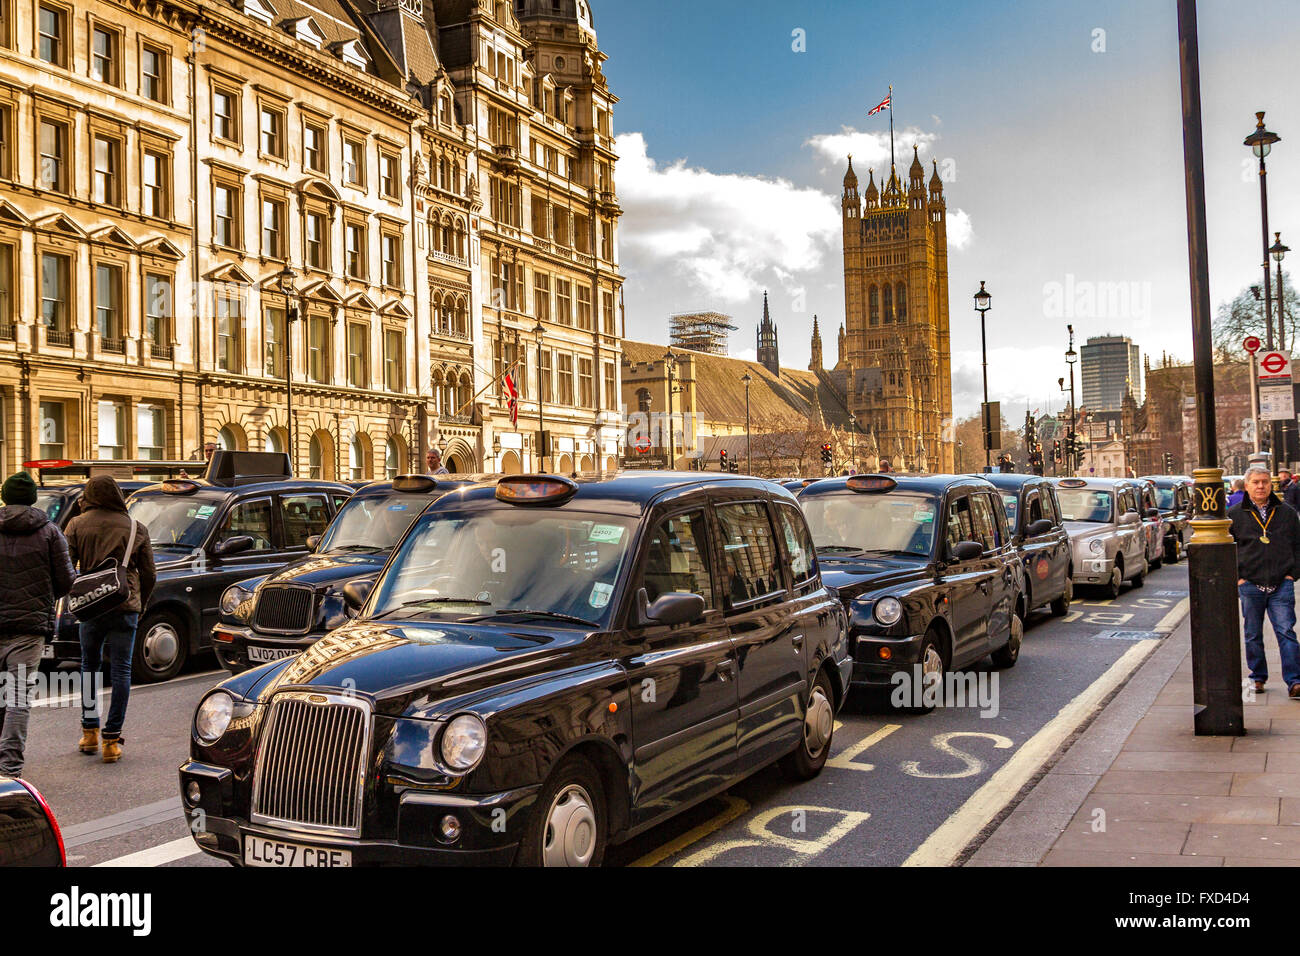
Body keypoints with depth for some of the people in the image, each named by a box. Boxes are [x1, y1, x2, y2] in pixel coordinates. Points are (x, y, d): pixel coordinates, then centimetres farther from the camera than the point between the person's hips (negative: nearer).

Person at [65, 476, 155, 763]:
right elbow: (148, 573, 8)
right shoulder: (137, 529, 5)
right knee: (121, 670, 3)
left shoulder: (77, 525, 3)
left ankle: (89, 731, 19)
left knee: (89, 665, 17)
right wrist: (141, 604, 20)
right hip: (126, 606, 0)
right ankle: (112, 739, 0)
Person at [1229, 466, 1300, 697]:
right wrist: (1237, 577, -1)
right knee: (1253, 635, 7)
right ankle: (1258, 677, 21)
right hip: (1249, 585, 0)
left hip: (1281, 585, 0)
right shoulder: (1234, 515, 4)